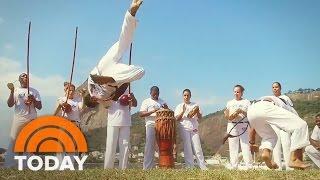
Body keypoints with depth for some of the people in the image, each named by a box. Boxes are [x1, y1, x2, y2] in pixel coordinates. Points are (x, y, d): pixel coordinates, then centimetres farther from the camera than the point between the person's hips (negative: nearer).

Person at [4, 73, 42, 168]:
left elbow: (39, 107, 8)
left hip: (32, 119, 1)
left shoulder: (34, 91, 11)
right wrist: (12, 92, -13)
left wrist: (33, 99, -10)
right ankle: (9, 164, -1)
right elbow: (10, 104, -2)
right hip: (18, 119, -1)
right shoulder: (15, 90, 9)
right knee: (13, 140, -5)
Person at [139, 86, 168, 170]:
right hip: (151, 125, -3)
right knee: (149, 146, -6)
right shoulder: (146, 102, 9)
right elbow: (141, 114, -2)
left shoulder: (162, 102, 19)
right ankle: (147, 168, -4)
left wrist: (166, 109, -4)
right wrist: (152, 111, -14)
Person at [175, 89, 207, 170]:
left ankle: (202, 166, 1)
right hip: (184, 129, -1)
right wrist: (183, 112, -12)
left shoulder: (195, 105, 15)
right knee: (187, 148, -2)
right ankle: (190, 166, 3)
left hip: (194, 128, 1)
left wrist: (197, 112, -7)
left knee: (197, 147, -3)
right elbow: (177, 119, 2)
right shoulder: (179, 107, 10)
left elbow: (200, 117, 14)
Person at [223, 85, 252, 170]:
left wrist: (241, 111, -15)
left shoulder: (246, 102, 12)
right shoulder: (230, 102, 20)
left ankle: (249, 166, -8)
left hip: (243, 125, -2)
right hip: (232, 125, 2)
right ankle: (233, 167, 2)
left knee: (245, 145, -9)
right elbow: (226, 115, 14)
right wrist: (228, 116, -9)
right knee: (233, 147, -1)